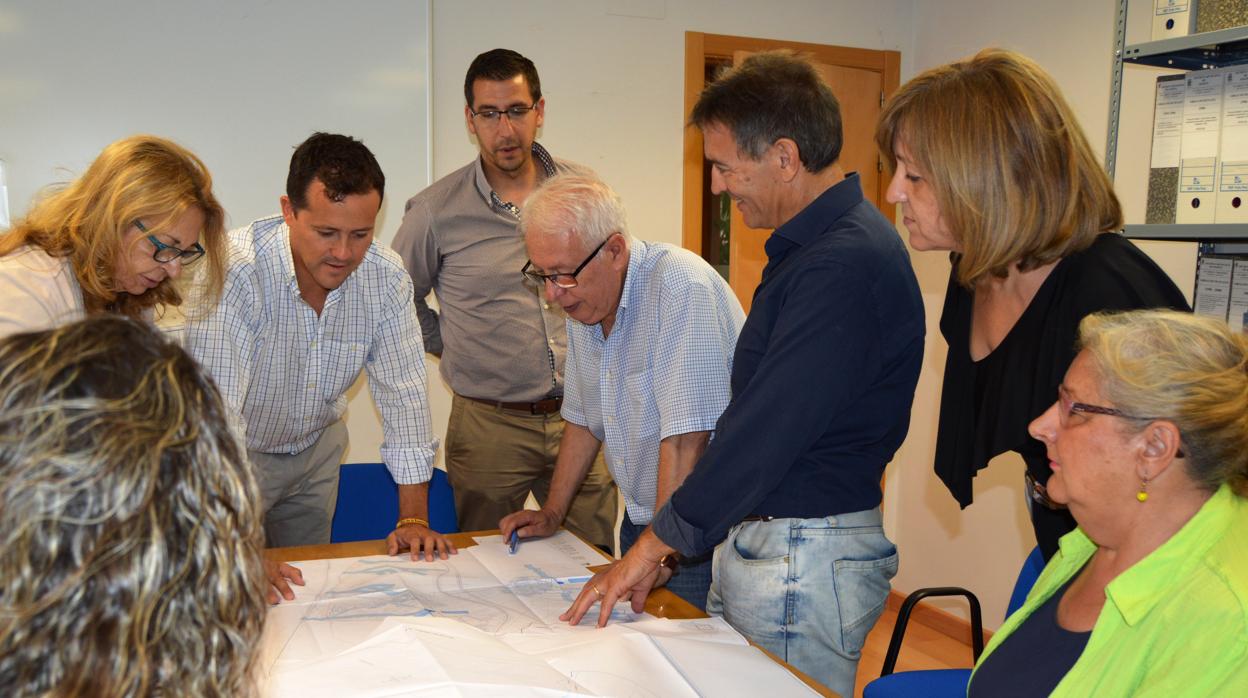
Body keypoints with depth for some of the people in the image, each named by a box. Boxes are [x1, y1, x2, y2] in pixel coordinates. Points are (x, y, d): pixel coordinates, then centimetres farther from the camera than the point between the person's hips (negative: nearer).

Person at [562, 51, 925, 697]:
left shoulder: (844, 265, -23)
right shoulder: (808, 245, 10)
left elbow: (767, 428, -24)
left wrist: (653, 546, -14)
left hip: (806, 558, -9)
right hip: (754, 536, 10)